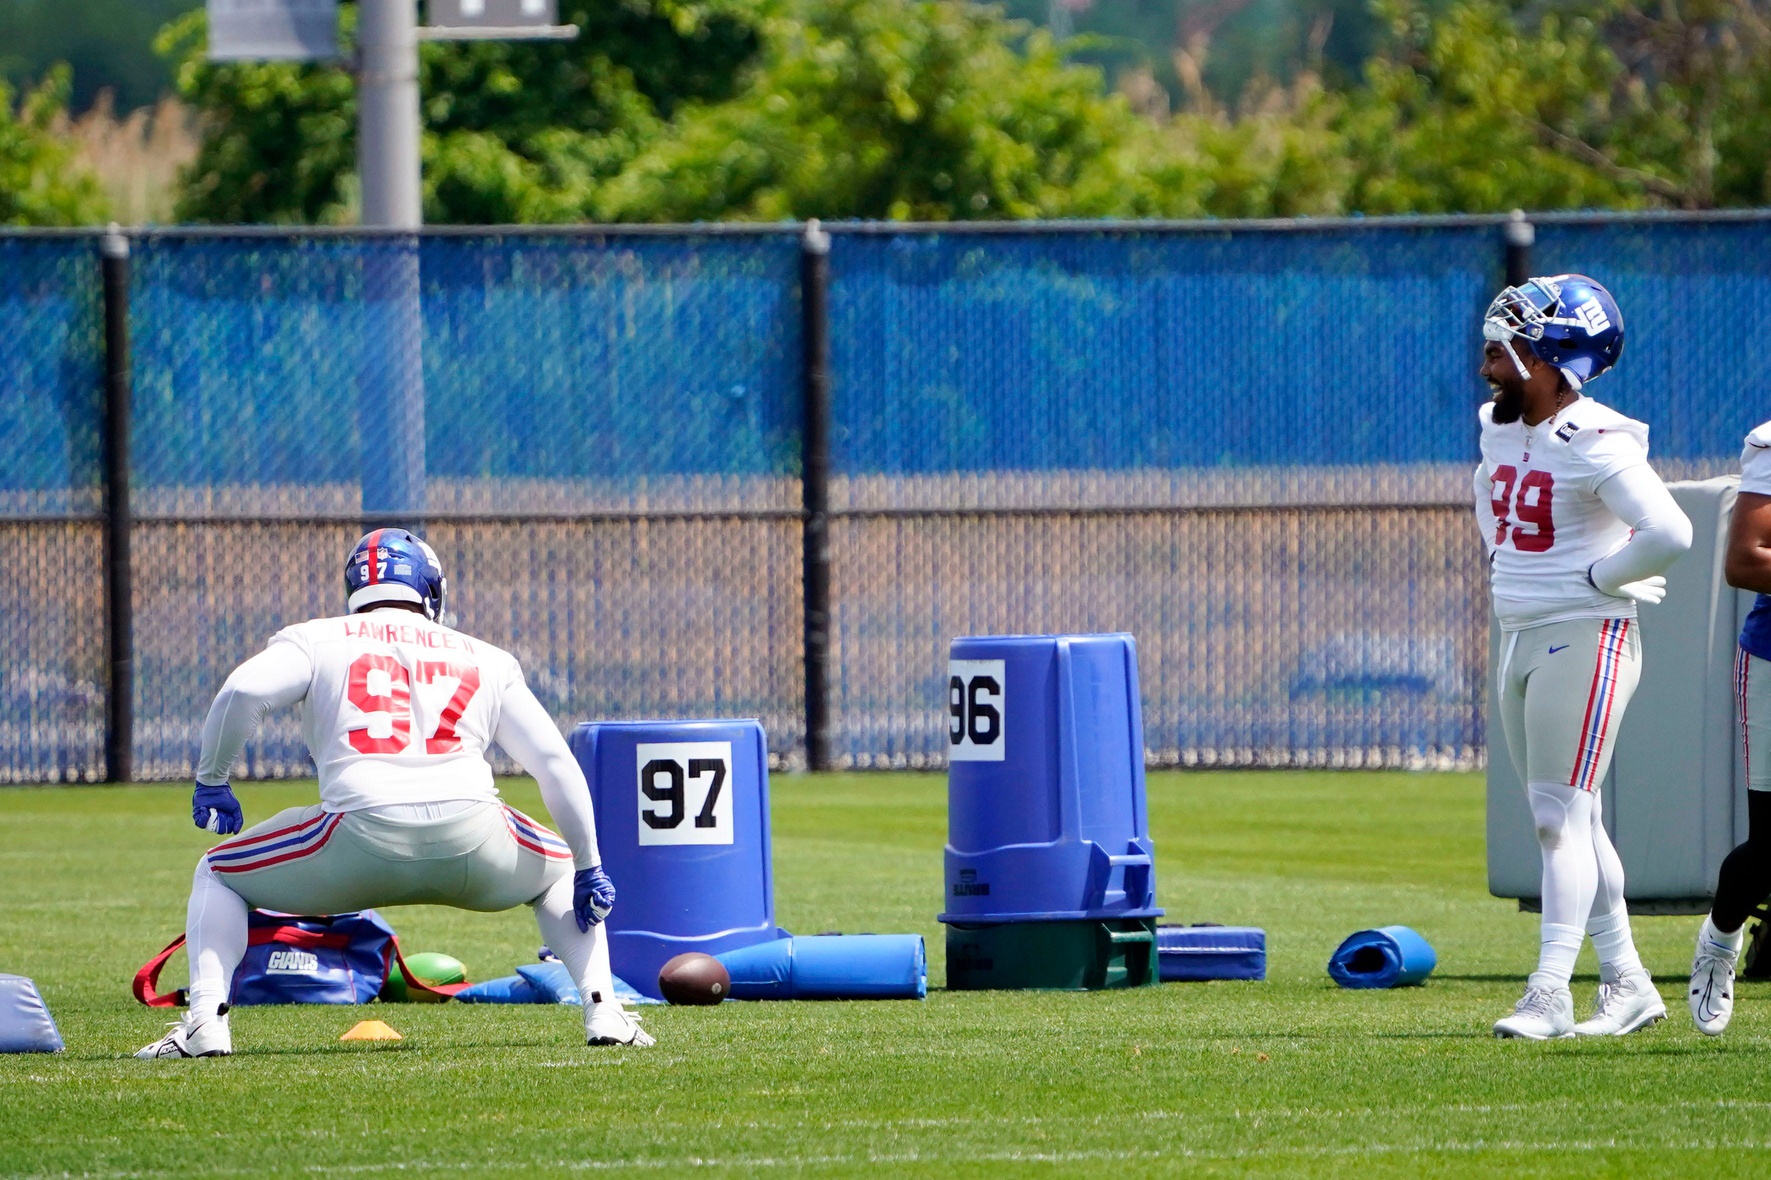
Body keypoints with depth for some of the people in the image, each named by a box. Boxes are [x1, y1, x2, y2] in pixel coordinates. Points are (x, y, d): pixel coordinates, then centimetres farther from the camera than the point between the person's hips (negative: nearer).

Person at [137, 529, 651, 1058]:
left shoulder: (317, 641, 17)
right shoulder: (486, 660, 23)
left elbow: (243, 693, -1)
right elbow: (556, 764, 16)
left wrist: (212, 781, 14)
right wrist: (588, 869, 22)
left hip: (362, 836, -2)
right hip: (472, 839, 2)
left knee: (217, 876, 23)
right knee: (561, 877, 35)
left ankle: (206, 1023, 3)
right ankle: (602, 1010, 15)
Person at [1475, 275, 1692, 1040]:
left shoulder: (1595, 444, -18)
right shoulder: (1501, 431, 9)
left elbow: (1669, 533, -27)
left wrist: (1598, 577, -15)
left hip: (1584, 640, -9)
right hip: (1519, 636, 9)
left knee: (1561, 815, -10)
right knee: (1567, 821, 11)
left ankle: (1550, 995, -10)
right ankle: (1625, 984, 18)